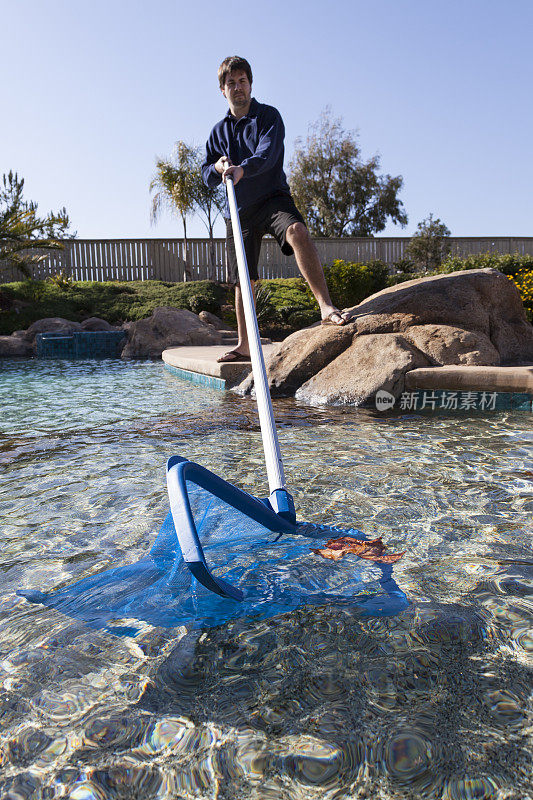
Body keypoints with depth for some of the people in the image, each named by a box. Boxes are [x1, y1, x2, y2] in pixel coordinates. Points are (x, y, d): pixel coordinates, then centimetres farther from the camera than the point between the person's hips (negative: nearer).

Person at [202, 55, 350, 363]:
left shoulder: (268, 116, 4)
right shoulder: (219, 131, 18)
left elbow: (268, 153, -16)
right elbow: (207, 176, 18)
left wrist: (242, 168, -35)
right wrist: (217, 167, -6)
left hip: (272, 198, -4)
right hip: (238, 209, 4)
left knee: (297, 231, -36)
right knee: (242, 280, 4)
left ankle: (327, 307, -45)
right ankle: (244, 346, 14)